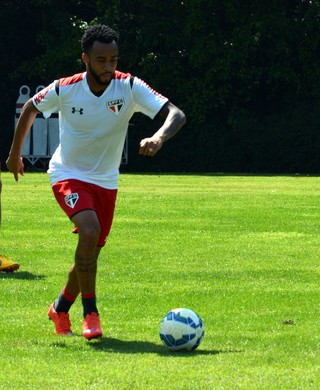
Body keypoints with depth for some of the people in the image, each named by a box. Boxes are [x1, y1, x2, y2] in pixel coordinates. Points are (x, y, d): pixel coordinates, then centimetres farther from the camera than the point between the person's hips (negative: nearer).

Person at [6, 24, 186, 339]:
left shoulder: (130, 87, -18)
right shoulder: (64, 90, -17)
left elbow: (176, 114, -27)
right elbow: (30, 109, 4)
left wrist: (158, 138, -48)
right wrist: (15, 153, 11)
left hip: (106, 181, 3)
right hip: (68, 174, -3)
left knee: (90, 253, 8)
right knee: (90, 231, -29)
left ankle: (60, 309, 35)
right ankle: (90, 312, -19)